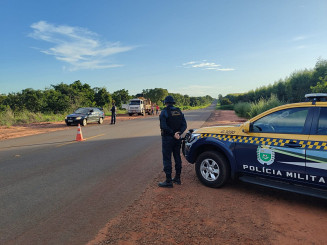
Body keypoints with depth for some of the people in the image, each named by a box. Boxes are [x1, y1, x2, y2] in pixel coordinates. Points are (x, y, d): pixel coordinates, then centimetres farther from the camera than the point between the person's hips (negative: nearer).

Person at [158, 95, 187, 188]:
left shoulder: (164, 112, -10)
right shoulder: (179, 111, 8)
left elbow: (163, 126, -21)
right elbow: (184, 125, 2)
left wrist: (173, 134, -17)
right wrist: (178, 133, -10)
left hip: (168, 138, -6)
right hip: (177, 139, 6)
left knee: (167, 159, -1)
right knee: (177, 157, 15)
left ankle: (168, 181, 2)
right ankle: (177, 178, 26)